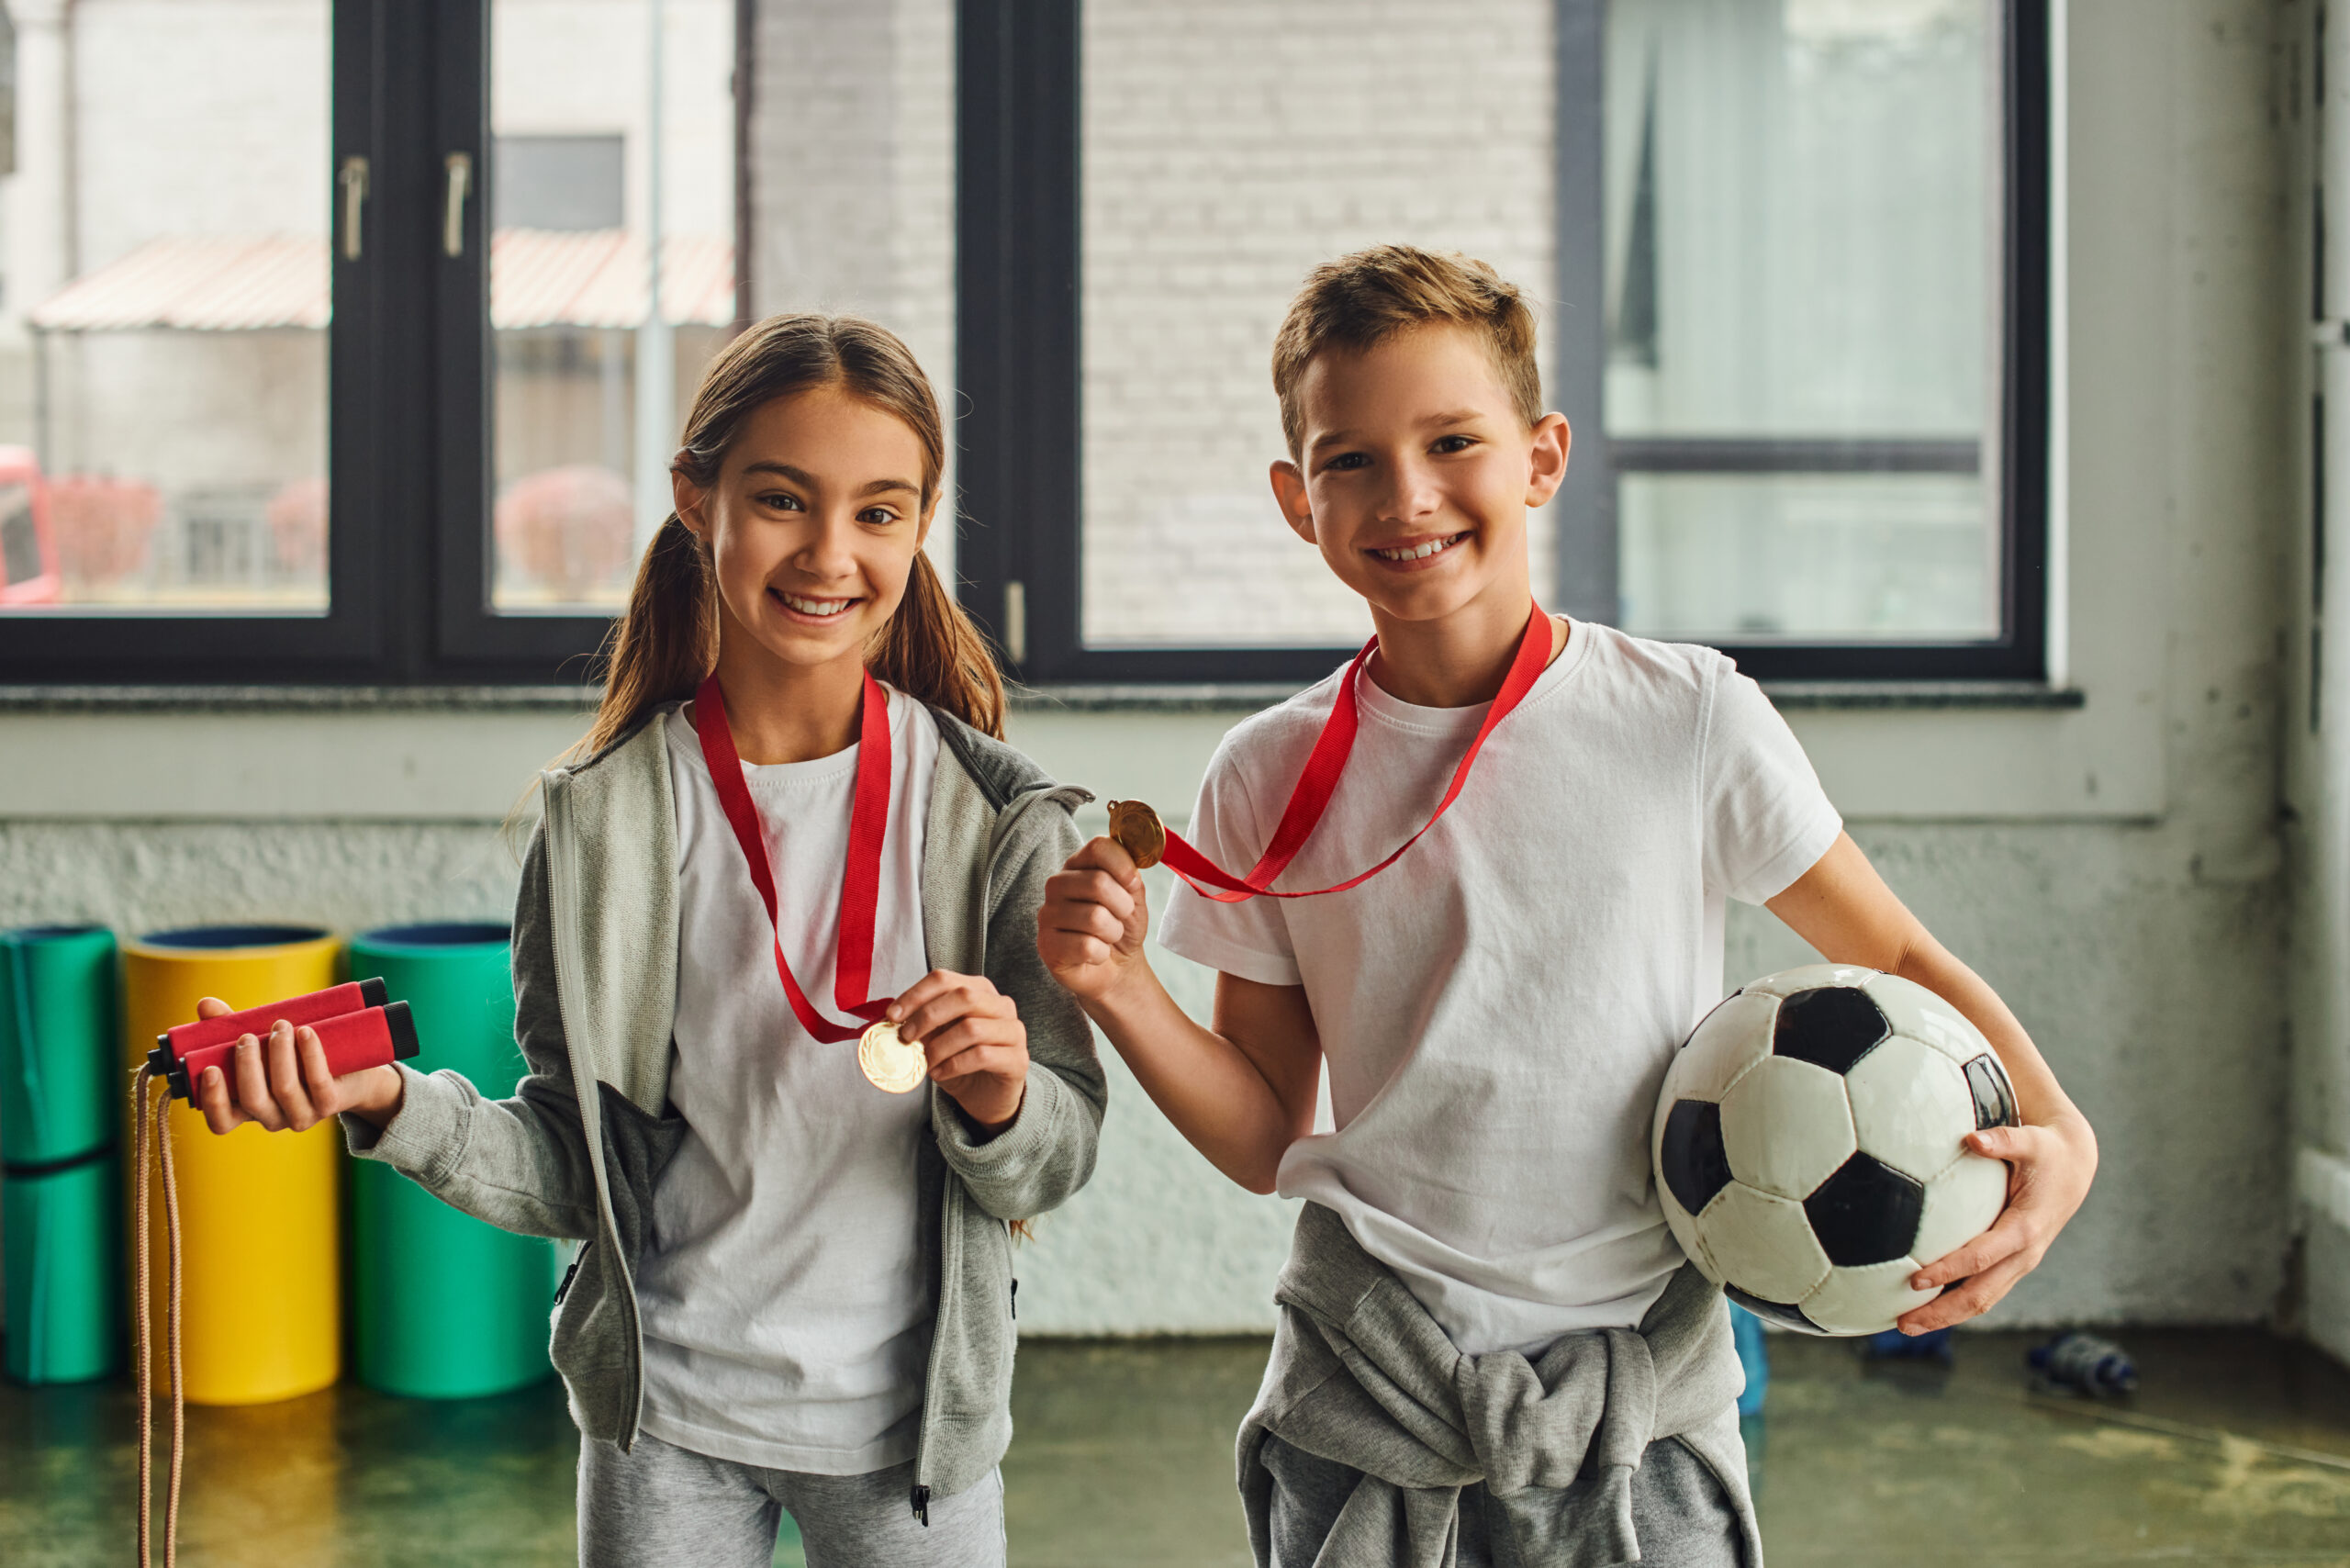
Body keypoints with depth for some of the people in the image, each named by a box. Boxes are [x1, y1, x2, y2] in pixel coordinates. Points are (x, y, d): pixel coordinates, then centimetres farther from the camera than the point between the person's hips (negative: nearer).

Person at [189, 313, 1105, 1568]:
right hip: (665, 1418, 0)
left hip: (913, 1419, 0)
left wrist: (1001, 1103, -25)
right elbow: (573, 1173, -4)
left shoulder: (995, 813, -8)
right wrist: (391, 1103, -19)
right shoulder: (603, 818, -7)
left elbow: (1053, 1166, -4)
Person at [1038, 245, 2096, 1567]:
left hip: (1639, 1403, -1)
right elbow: (1268, 1140, 5)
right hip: (1363, 1398, 1)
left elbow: (1896, 958, 3)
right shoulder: (1271, 783, -1)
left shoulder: (1691, 723, -7)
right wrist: (1119, 991, -11)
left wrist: (2056, 1129, -13)